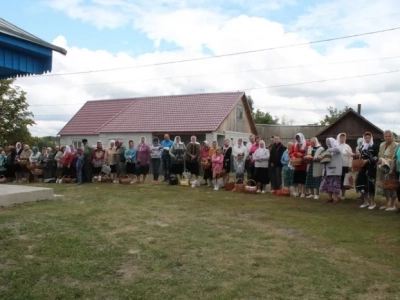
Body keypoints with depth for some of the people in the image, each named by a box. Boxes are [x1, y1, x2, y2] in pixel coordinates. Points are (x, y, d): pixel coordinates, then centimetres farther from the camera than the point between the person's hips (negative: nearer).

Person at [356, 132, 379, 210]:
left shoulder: (374, 147, -3)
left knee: (370, 184, -8)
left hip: (371, 168, -6)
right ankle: (365, 202, 16)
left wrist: (368, 160, -18)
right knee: (362, 183, 4)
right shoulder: (361, 147, 15)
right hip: (363, 168, 6)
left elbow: (377, 157, -10)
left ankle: (372, 202, 3)